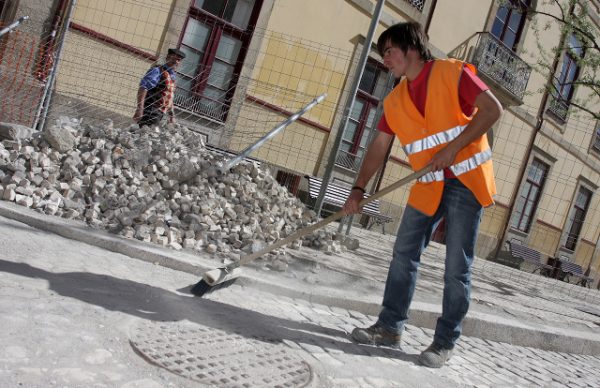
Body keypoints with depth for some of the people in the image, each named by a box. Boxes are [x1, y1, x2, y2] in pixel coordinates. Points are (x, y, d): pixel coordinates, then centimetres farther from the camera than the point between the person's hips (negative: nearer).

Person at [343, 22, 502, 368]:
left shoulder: (453, 73, -6)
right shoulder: (395, 101, 9)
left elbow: (492, 109, -12)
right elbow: (379, 147, 10)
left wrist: (453, 147, -19)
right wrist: (358, 190, 3)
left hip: (467, 180, -5)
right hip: (429, 186, 6)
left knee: (457, 268, -2)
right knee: (404, 255, 4)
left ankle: (445, 342, 8)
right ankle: (390, 328, 16)